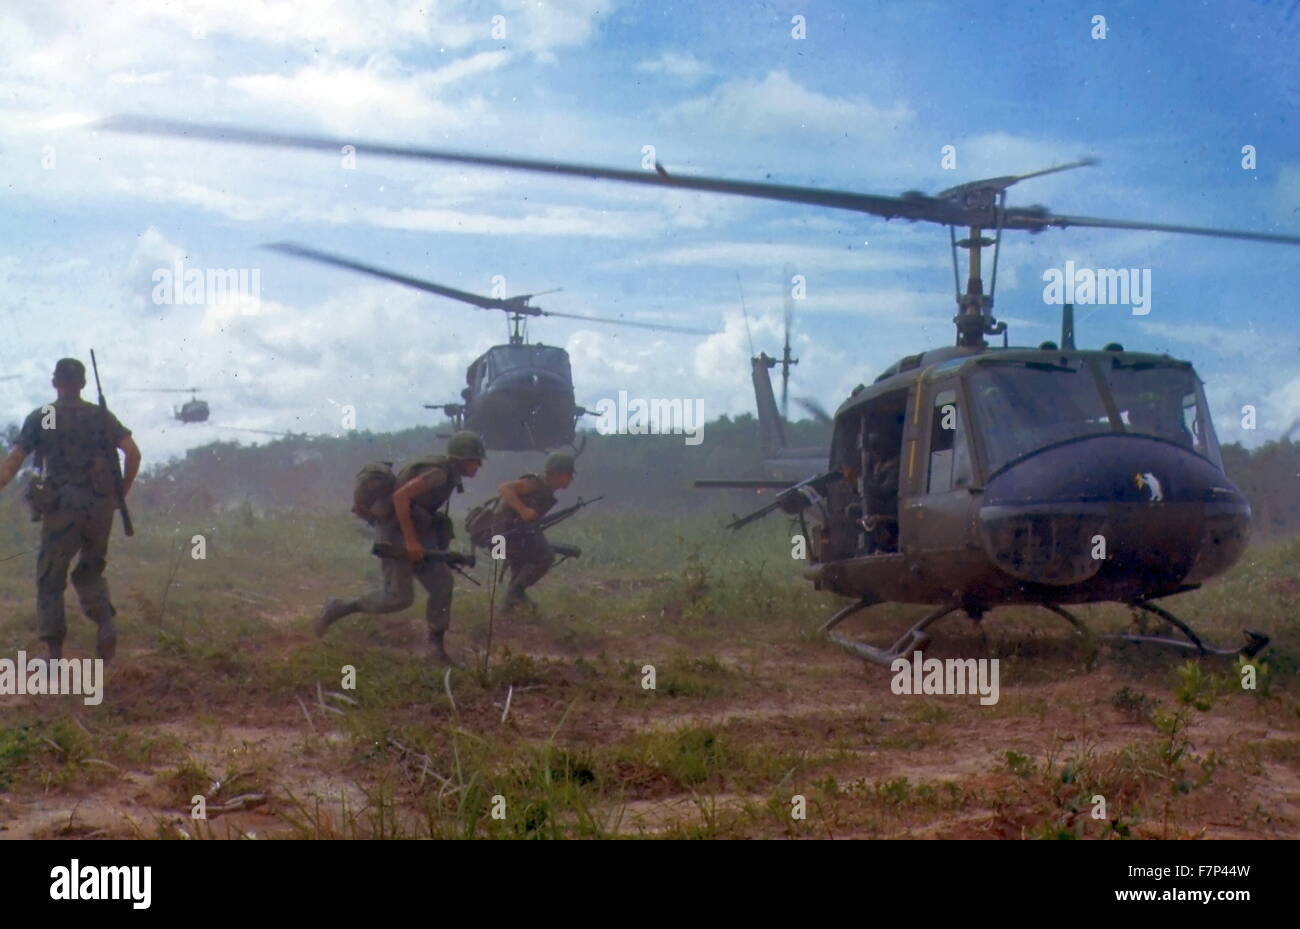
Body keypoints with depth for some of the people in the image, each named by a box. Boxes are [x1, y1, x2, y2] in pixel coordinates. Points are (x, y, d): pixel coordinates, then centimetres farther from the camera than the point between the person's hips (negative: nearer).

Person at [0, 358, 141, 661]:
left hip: (61, 508, -2)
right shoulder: (102, 416, 8)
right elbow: (133, 453, -1)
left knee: (50, 580, 8)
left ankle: (54, 654, 4)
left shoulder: (40, 418, 3)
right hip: (100, 506, 3)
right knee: (89, 572, 20)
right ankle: (106, 623, -6)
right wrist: (122, 492, 9)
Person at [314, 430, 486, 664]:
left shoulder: (449, 475, 9)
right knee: (398, 597, -8)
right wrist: (410, 540, -27)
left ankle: (436, 646, 6)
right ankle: (339, 608, 7)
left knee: (441, 583, 0)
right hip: (396, 533, -10)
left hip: (415, 532, 10)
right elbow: (400, 496, -28)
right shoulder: (439, 472, -21)